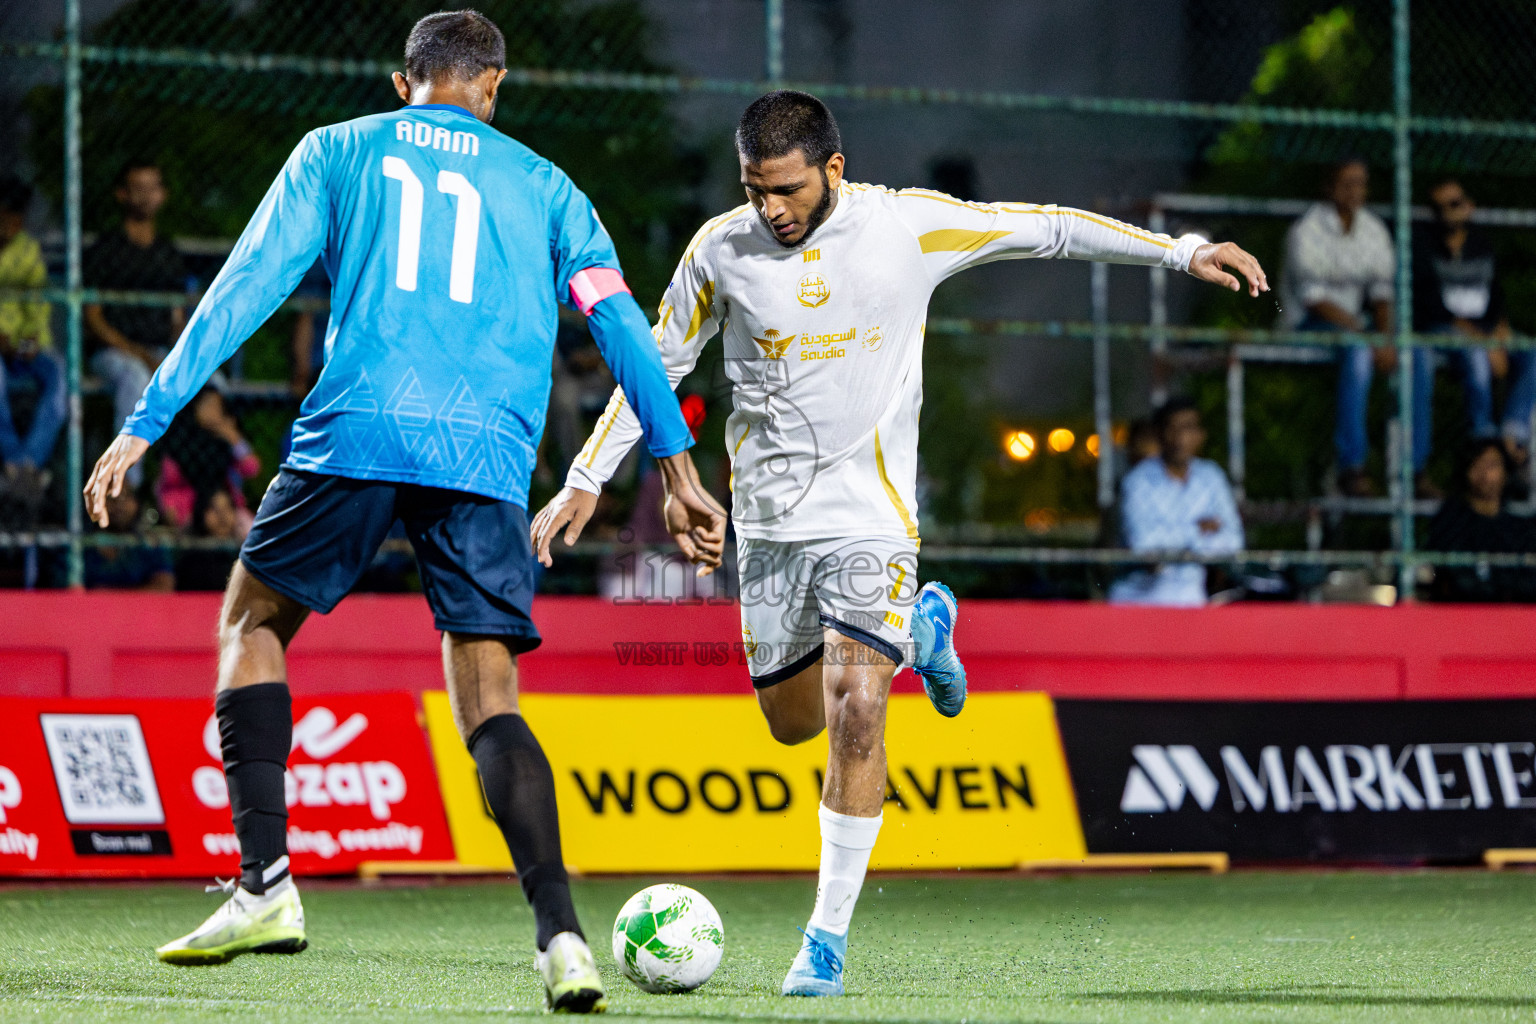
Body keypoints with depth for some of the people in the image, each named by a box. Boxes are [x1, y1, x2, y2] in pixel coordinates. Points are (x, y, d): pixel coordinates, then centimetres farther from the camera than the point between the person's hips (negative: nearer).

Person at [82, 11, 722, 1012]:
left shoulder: (337, 151, 17)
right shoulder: (543, 185, 21)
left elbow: (245, 290, 9)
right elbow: (619, 320, 13)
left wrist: (145, 423, 9)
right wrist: (680, 470, 13)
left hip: (357, 435, -1)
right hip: (488, 460, 1)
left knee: (253, 619, 19)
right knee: (489, 696, 1)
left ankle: (266, 882, 4)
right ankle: (561, 933, -18)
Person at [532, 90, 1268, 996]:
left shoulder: (908, 226, -8)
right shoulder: (722, 250, -4)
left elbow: (1042, 228, 1)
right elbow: (660, 362, 8)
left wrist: (1181, 251, 0)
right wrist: (588, 479, 5)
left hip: (870, 514, -3)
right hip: (770, 518, 3)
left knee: (855, 712, -17)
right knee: (793, 723, 10)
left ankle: (830, 938, -10)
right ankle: (917, 631, 40)